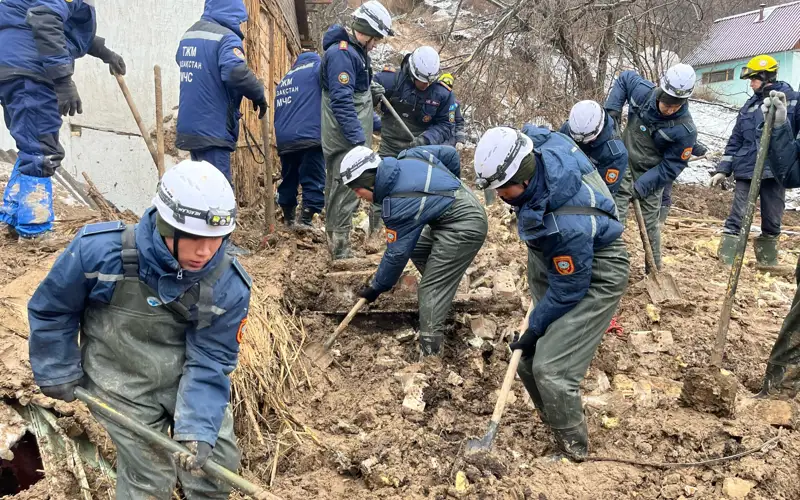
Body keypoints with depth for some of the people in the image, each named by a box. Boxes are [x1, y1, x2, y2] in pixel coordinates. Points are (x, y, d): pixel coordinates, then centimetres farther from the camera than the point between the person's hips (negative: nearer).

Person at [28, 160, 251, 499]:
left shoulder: (228, 284, -20)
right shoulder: (100, 250, -26)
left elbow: (211, 360, -16)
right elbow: (50, 310, -7)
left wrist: (197, 429, -25)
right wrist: (57, 373, 0)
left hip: (188, 375, 3)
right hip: (124, 383, -2)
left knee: (219, 463, 11)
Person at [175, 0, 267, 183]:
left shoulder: (188, 35, 15)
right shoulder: (226, 37, -13)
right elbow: (236, 72, -28)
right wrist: (259, 95, -12)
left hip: (189, 126, 9)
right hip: (212, 129, -9)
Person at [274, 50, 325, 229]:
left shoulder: (284, 80, 28)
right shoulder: (317, 67, 10)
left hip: (284, 140, 7)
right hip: (309, 136, -7)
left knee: (288, 181, 17)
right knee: (313, 183, -7)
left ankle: (289, 222, 26)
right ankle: (305, 223, -15)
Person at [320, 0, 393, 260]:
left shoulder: (355, 51, 13)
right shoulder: (341, 53, -19)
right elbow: (342, 102, -25)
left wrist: (370, 90, 7)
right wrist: (360, 141, -28)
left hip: (349, 138, 10)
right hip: (346, 140, -10)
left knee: (337, 189, 17)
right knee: (346, 191, -7)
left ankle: (335, 243, 27)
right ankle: (341, 252, -2)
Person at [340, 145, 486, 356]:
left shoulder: (398, 203, -21)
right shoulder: (406, 157, 1)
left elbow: (397, 253, -15)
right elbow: (450, 153, 10)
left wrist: (377, 288, -2)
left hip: (464, 228, -11)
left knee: (431, 289, -10)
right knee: (417, 251, 22)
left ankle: (430, 352, -10)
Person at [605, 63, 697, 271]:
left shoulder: (685, 130, -23)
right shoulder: (642, 91, -15)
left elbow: (672, 166, -17)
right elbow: (624, 79, 7)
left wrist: (644, 185, -22)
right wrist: (613, 108, -3)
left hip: (650, 177, -2)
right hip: (624, 166, 2)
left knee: (650, 224, 8)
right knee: (614, 219, -5)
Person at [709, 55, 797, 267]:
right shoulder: (750, 105, 12)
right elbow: (736, 140, 14)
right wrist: (723, 169, 9)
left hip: (775, 170, -3)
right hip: (746, 169, 3)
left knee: (772, 220, 8)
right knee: (736, 218, -3)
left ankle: (768, 262, 24)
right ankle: (726, 263, -1)